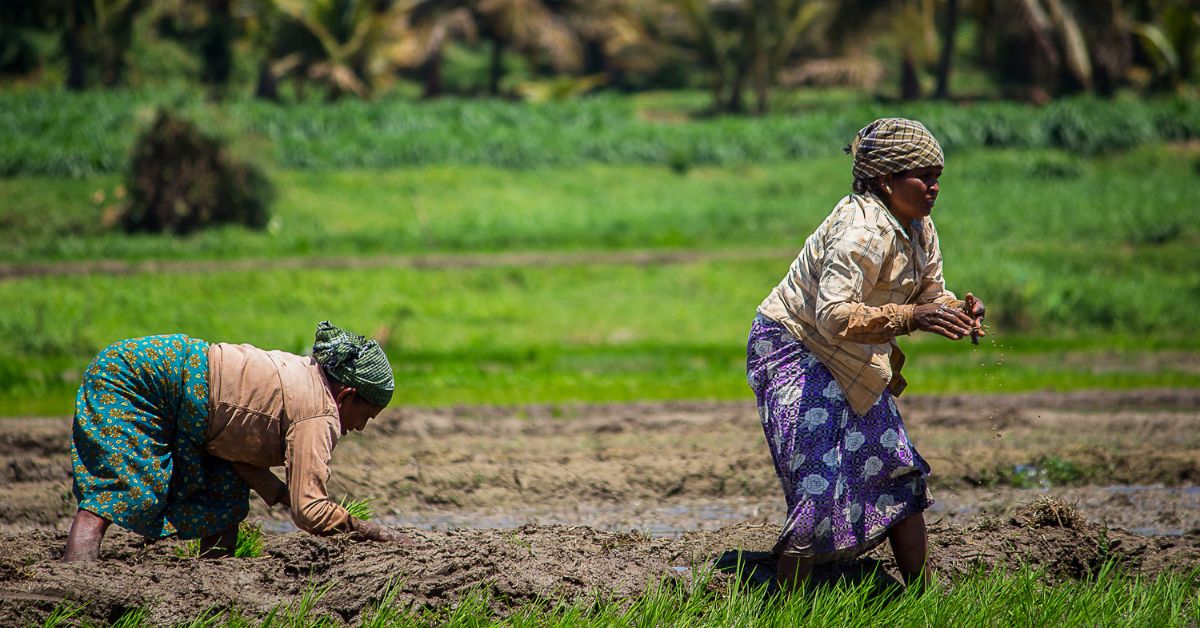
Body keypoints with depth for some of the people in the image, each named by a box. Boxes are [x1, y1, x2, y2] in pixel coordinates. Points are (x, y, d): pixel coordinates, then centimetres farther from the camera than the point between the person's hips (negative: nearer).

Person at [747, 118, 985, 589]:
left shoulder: (920, 229, -1)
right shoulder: (863, 231, -30)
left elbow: (931, 294, 7)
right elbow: (833, 316, -39)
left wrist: (957, 312, -17)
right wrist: (910, 316, -46)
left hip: (852, 365, 9)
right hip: (795, 351, -9)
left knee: (899, 473, 8)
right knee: (820, 485, -17)